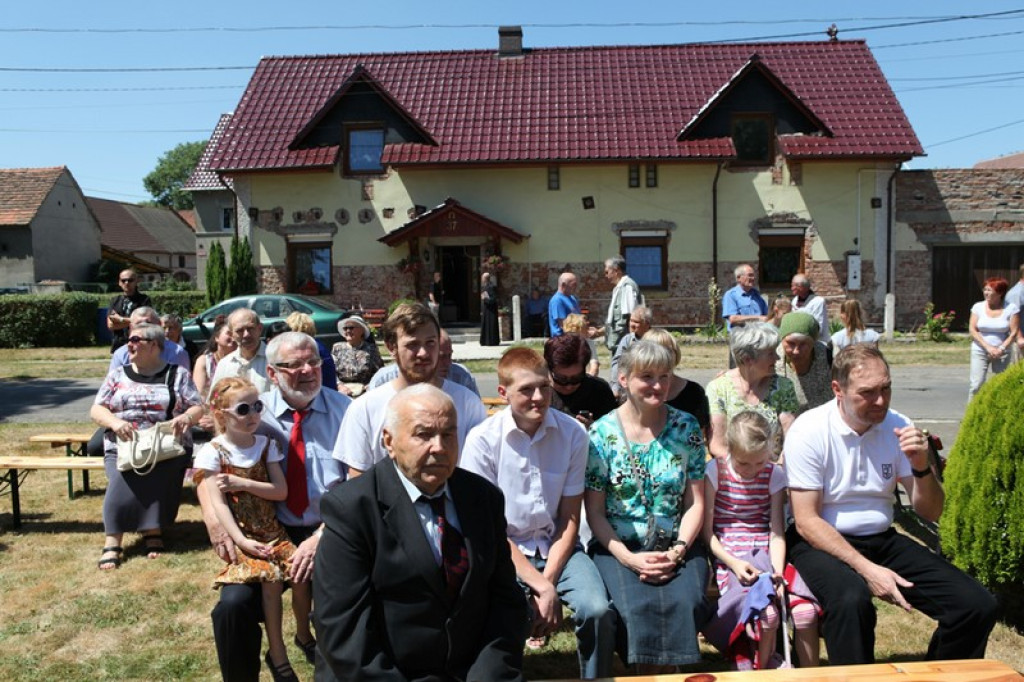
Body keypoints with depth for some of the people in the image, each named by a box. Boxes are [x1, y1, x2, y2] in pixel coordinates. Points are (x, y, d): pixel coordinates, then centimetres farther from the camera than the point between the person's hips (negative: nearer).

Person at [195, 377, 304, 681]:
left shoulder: (266, 445, 5)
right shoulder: (213, 451, -5)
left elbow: (281, 491, -2)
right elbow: (218, 503, -11)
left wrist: (241, 483, -14)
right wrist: (241, 541, -19)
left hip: (271, 529, 4)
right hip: (241, 533, -3)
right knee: (270, 576, -25)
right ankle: (277, 653, -7)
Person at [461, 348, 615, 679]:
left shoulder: (573, 434, -8)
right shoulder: (482, 439, -12)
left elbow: (570, 519, -1)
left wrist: (548, 581, -13)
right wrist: (541, 587, -15)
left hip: (558, 546, 2)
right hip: (505, 550, -2)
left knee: (598, 611, -21)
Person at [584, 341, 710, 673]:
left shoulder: (686, 427, 5)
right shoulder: (601, 433, -2)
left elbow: (695, 502, 5)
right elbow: (595, 512, -1)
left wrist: (678, 550, -10)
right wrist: (628, 558, -13)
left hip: (677, 546, 2)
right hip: (618, 547, -1)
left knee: (685, 604, -26)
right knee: (637, 608, -28)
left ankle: (666, 670, -2)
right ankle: (650, 672, -2)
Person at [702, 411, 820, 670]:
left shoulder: (774, 474, 4)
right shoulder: (716, 471, -4)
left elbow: (777, 531, 0)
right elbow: (706, 531, -4)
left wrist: (778, 571, -15)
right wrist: (733, 563, -17)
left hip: (766, 555, 3)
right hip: (730, 558, -3)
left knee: (806, 610, -21)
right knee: (767, 613, -27)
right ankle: (762, 668, 2)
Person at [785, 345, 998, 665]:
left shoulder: (899, 427, -1)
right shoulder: (809, 431, -14)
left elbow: (930, 513, 4)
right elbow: (806, 522, -15)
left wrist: (921, 466, -16)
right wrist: (866, 569, -24)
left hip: (882, 540, 5)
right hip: (821, 543, -5)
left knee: (977, 605, -10)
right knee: (851, 600, -36)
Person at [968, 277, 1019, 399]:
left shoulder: (1011, 308, -1)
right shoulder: (978, 307, 2)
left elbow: (1014, 333, -4)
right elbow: (973, 330, -2)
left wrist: (1000, 349, -14)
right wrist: (988, 347, -12)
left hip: (1002, 353, 0)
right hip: (980, 351, 0)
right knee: (976, 385, -9)